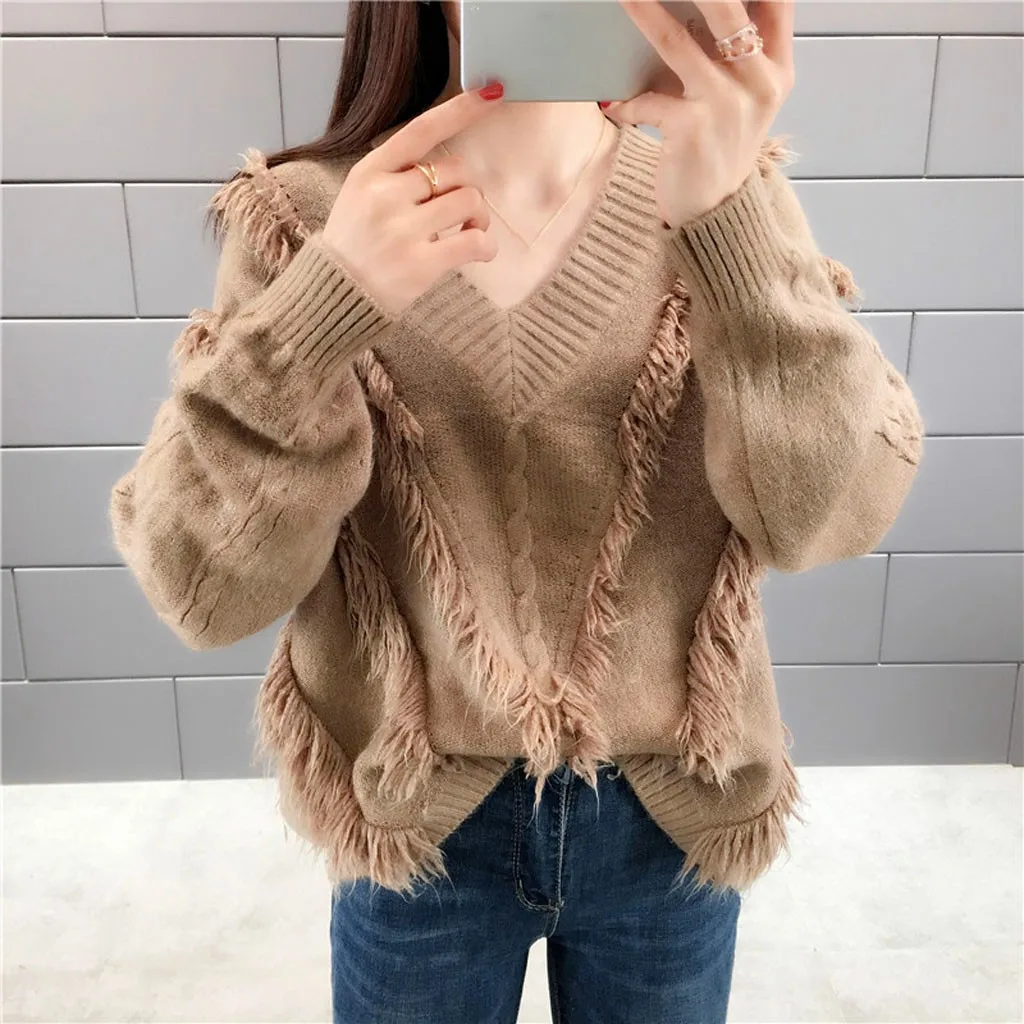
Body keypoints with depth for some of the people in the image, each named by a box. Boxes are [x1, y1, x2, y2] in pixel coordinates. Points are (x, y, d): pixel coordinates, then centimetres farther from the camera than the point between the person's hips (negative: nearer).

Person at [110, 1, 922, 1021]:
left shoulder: (721, 183, -8)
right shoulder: (306, 219, -10)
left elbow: (828, 513, -20)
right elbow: (202, 588, -16)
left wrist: (730, 211, -33)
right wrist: (323, 311, -30)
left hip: (670, 814, 2)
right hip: (416, 820, 0)